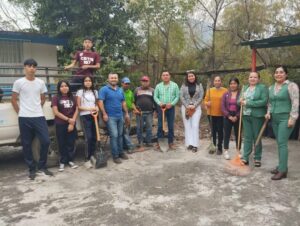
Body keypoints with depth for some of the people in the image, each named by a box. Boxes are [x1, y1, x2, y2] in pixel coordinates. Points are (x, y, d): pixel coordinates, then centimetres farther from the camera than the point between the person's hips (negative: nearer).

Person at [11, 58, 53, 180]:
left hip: (39, 117, 2)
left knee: (46, 141, -3)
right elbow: (13, 100, 3)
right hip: (24, 118, -2)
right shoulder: (19, 82, -2)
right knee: (27, 144, 4)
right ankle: (32, 169, 17)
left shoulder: (40, 83, 7)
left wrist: (37, 110, 12)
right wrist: (20, 112, 1)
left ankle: (42, 167, 14)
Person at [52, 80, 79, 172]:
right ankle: (62, 162, 14)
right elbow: (56, 112, -8)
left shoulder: (72, 98, 9)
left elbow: (76, 110, 5)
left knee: (71, 143, 7)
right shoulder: (56, 98, -1)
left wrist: (72, 122, -7)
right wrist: (68, 119, -11)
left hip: (72, 124, 3)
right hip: (60, 125, -2)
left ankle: (70, 161, 19)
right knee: (62, 144, 4)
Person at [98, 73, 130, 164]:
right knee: (114, 135, -8)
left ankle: (121, 152, 25)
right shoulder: (104, 89, -6)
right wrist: (104, 114, -19)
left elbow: (123, 102, 18)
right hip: (110, 116, -6)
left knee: (120, 135, 13)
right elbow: (100, 102, -12)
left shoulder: (120, 90, 13)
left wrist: (126, 113, 15)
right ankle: (115, 156, 1)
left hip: (120, 116, 6)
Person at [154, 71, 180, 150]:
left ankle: (171, 142, 15)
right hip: (161, 107, 1)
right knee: (160, 125, 4)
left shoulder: (174, 85, 1)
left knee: (171, 126, 5)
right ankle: (159, 142, 13)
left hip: (171, 107, 0)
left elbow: (177, 96, -1)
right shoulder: (158, 86, 4)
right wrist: (159, 103, -16)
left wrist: (171, 103, -15)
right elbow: (155, 97, 3)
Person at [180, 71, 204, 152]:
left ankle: (195, 145, -8)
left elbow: (201, 97, 1)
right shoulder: (184, 86, 6)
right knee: (187, 126, -1)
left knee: (195, 126, -7)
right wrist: (187, 106, -10)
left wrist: (194, 105, -11)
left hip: (196, 107, -1)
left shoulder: (199, 85, 6)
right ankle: (189, 143, 2)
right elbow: (181, 97, 0)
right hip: (185, 107, 1)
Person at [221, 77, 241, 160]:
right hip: (227, 117, 1)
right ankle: (226, 151, 12)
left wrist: (237, 116, -14)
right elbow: (223, 107, -1)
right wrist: (229, 116, -11)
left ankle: (238, 151, 21)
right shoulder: (225, 94, 5)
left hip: (237, 118, -1)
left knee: (238, 135, 9)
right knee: (227, 134, 4)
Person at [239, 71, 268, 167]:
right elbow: (240, 100, 17)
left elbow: (264, 101, -16)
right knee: (247, 137, 7)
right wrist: (241, 101, -9)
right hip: (246, 115, 5)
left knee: (257, 137, 5)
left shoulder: (262, 87, -5)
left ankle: (257, 158, 16)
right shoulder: (245, 88, 14)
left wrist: (248, 103, -17)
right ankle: (245, 157, 12)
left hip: (257, 116, -4)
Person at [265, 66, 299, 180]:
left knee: (282, 143, -11)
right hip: (274, 119, 7)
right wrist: (268, 113, 4)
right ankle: (282, 166, 17)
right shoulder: (271, 88, 13)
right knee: (280, 143, 9)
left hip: (285, 118, -6)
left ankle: (282, 171, -7)